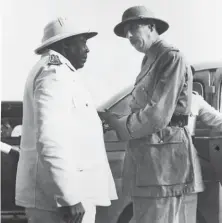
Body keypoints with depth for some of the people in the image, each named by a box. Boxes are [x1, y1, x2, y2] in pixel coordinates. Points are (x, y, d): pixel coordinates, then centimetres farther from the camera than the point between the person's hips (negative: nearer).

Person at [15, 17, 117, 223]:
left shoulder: (55, 71, 25)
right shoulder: (55, 72, -10)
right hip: (58, 196, -11)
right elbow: (49, 139, -21)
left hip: (54, 194, 11)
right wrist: (69, 197, -24)